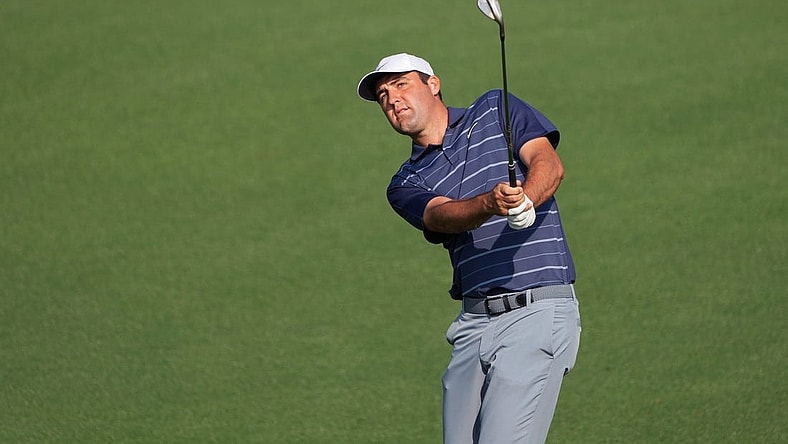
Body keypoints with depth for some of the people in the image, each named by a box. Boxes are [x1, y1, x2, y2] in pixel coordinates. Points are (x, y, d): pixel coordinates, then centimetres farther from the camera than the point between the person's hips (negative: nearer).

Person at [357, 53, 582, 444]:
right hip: (473, 323, 5)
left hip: (537, 312, -5)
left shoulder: (496, 111, 9)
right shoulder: (406, 185, 14)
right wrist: (491, 204, -31)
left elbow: (549, 163, -6)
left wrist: (525, 200, -30)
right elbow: (443, 215, -8)